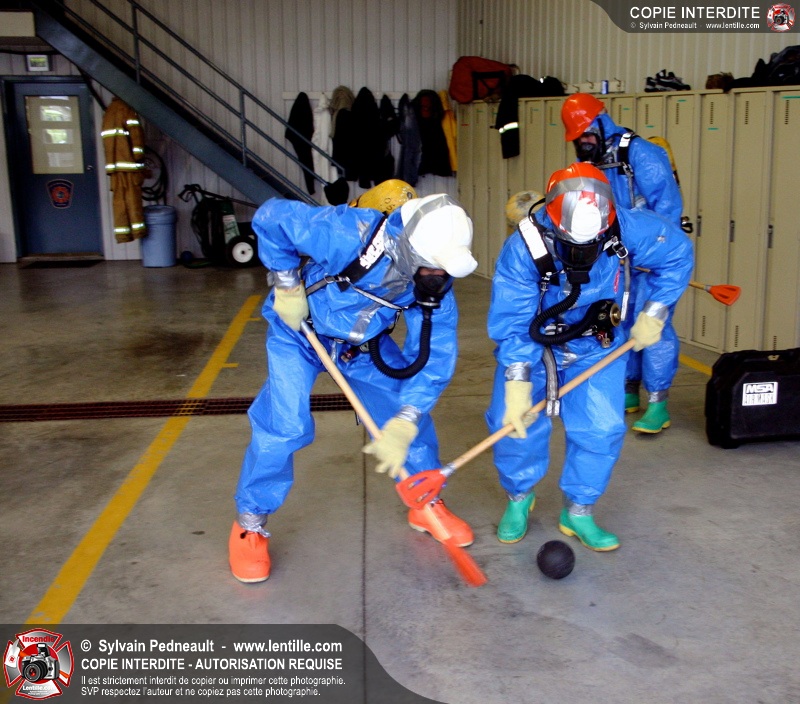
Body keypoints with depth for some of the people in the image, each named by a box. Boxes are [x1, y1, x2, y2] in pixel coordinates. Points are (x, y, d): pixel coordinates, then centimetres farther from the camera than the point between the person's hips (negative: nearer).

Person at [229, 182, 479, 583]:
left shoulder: (436, 283, -21)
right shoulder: (350, 234, -38)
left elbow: (433, 357, -20)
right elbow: (271, 218, -27)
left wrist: (403, 425, -28)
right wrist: (288, 285, -24)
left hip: (366, 342, 5)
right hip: (300, 329, -4)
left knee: (413, 416, 1)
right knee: (282, 426, -15)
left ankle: (425, 505, 25)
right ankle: (249, 525, 6)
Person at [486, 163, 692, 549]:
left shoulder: (627, 230, -25)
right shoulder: (523, 249, -31)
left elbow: (678, 254, -7)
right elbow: (511, 325, -29)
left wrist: (653, 314, -8)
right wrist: (517, 384, -36)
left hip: (596, 346, 2)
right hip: (532, 342, -1)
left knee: (602, 427, -10)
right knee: (512, 422, -12)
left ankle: (578, 513, 13)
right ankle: (519, 498, 17)